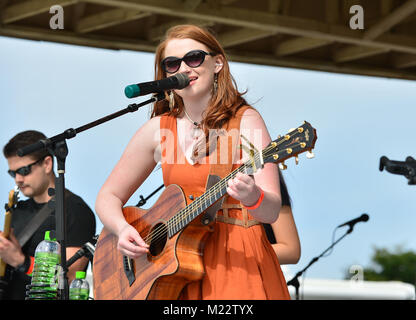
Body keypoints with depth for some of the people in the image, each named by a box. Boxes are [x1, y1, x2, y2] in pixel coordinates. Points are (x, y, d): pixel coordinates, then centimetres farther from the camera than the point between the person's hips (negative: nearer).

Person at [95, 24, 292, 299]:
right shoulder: (159, 130, 7)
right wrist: (122, 229, -7)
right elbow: (109, 197, 14)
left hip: (239, 260, -3)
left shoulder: (245, 121, -3)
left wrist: (252, 197, -35)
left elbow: (272, 211, -13)